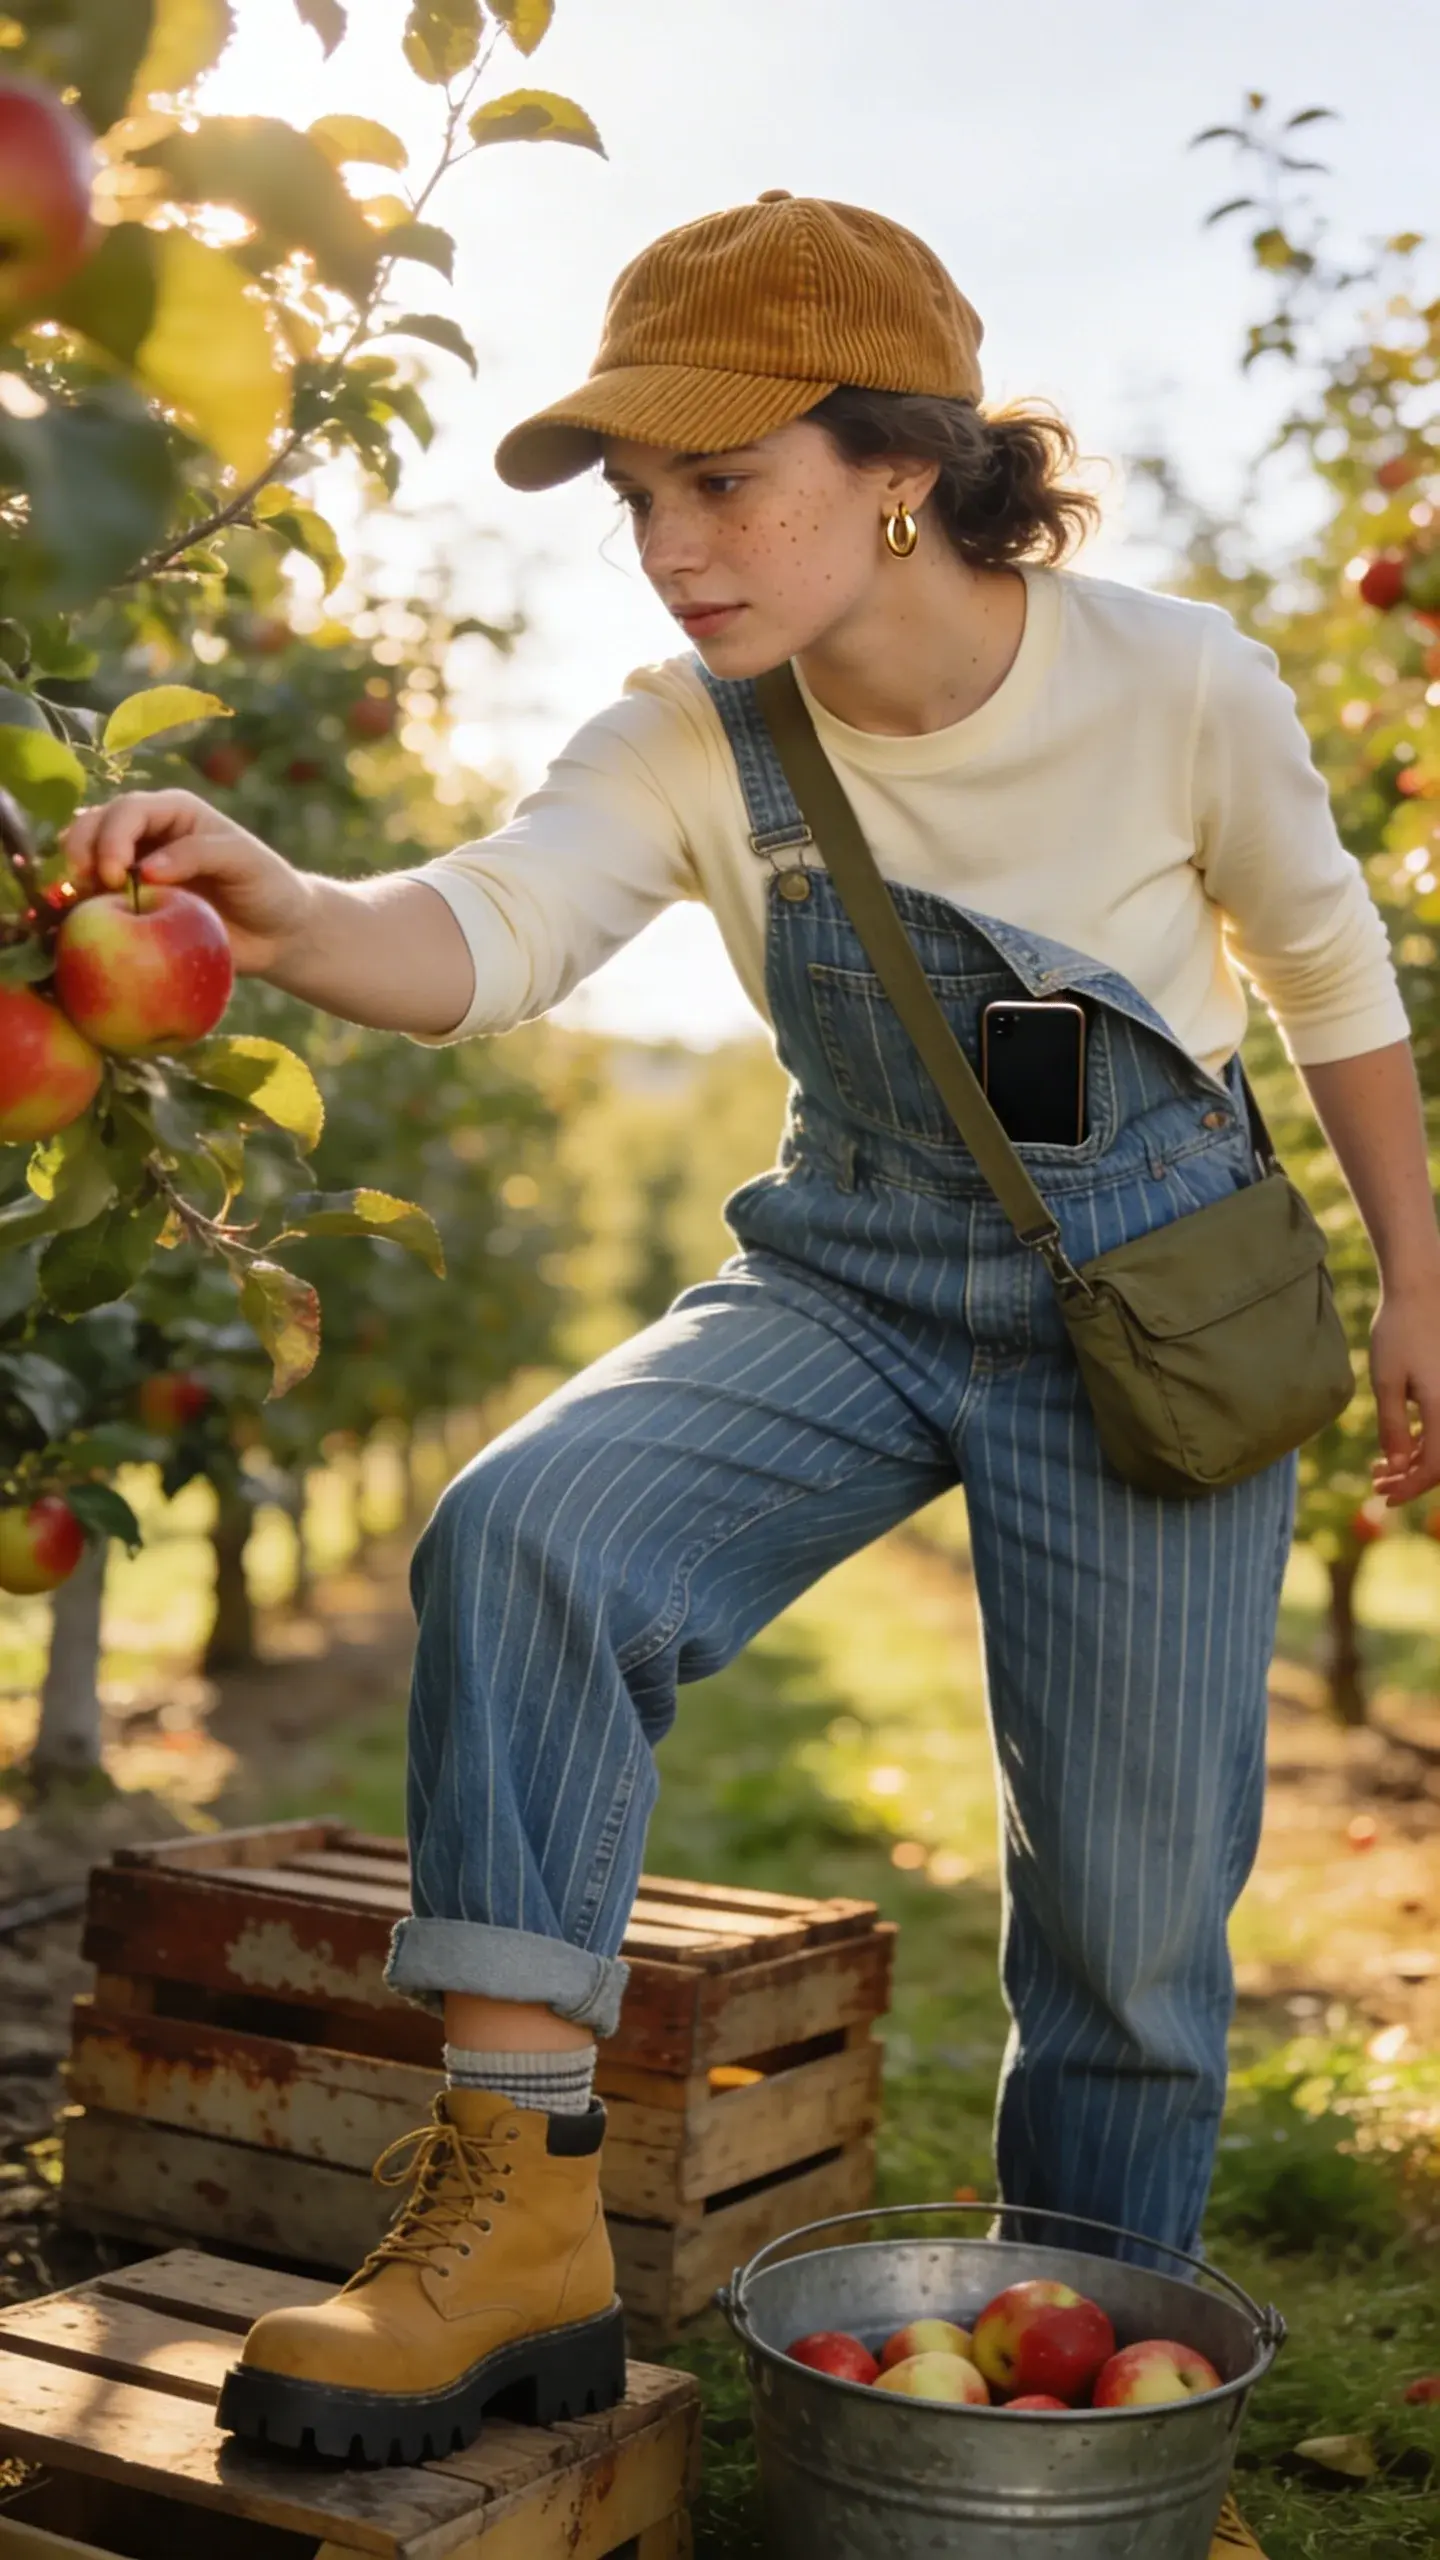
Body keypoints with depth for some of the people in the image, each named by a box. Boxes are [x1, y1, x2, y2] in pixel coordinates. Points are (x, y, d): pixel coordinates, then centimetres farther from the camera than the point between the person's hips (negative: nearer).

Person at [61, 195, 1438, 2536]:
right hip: (851, 1282, 2)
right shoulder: (695, 742, -11)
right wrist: (292, 920, -50)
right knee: (525, 1532, -27)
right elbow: (490, 931, -28)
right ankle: (522, 2207, -21)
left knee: (1132, 1908, 3)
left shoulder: (1181, 692, -15)